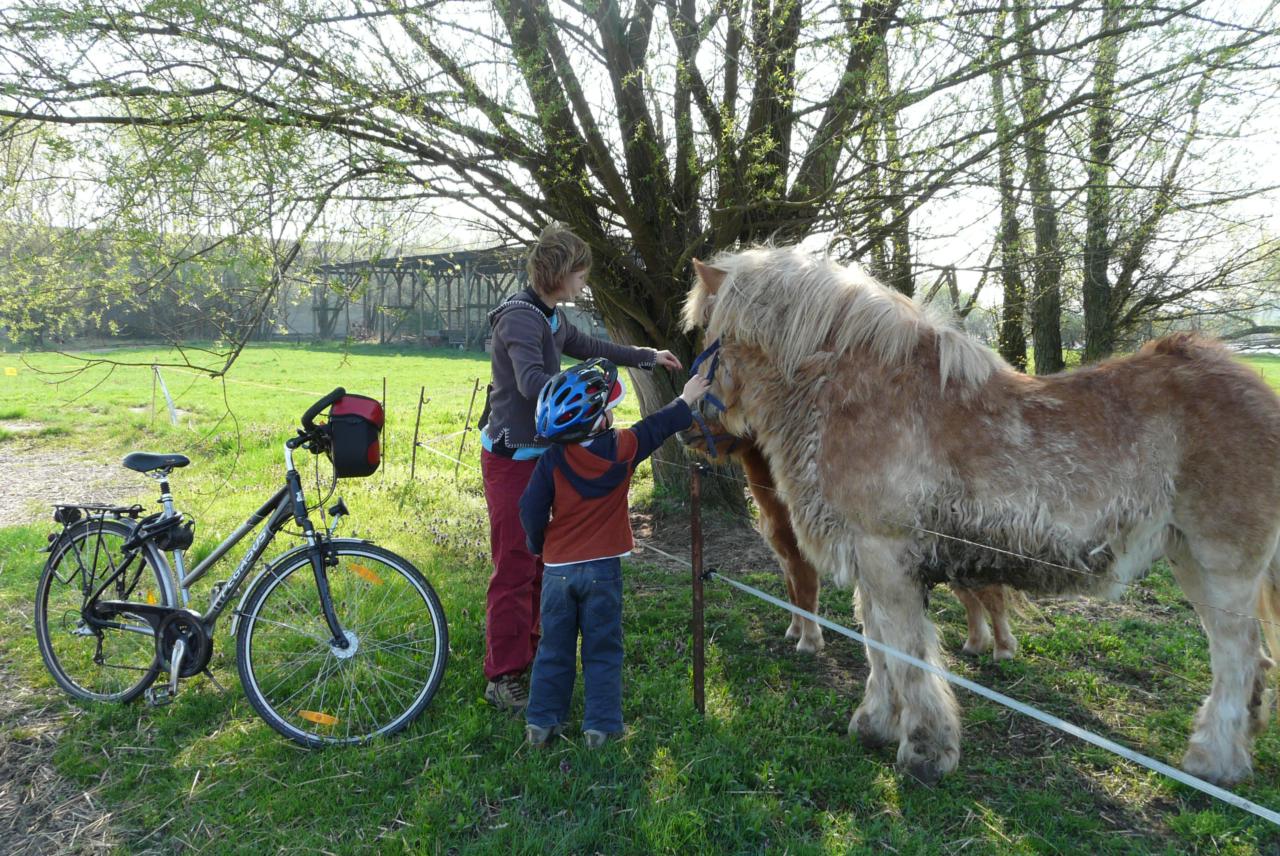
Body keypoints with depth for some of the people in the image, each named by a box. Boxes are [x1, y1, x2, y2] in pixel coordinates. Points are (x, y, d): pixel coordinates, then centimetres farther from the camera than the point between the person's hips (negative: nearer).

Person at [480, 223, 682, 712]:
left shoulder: (550, 317, 13)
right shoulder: (520, 317, -17)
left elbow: (589, 348, 29)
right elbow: (531, 382, -32)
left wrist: (648, 357, 34)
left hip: (538, 452, 10)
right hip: (511, 457, -10)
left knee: (537, 560, 17)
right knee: (514, 566, -6)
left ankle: (526, 649, 32)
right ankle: (503, 677, 3)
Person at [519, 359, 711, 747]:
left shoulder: (552, 460, -9)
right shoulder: (622, 449, -10)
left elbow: (531, 511, -7)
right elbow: (658, 425, 6)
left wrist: (538, 544, 12)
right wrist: (686, 399, 23)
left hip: (558, 568, 2)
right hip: (602, 569, -1)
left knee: (554, 649, 14)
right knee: (603, 650, 10)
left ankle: (541, 723, 20)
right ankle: (600, 726, 15)